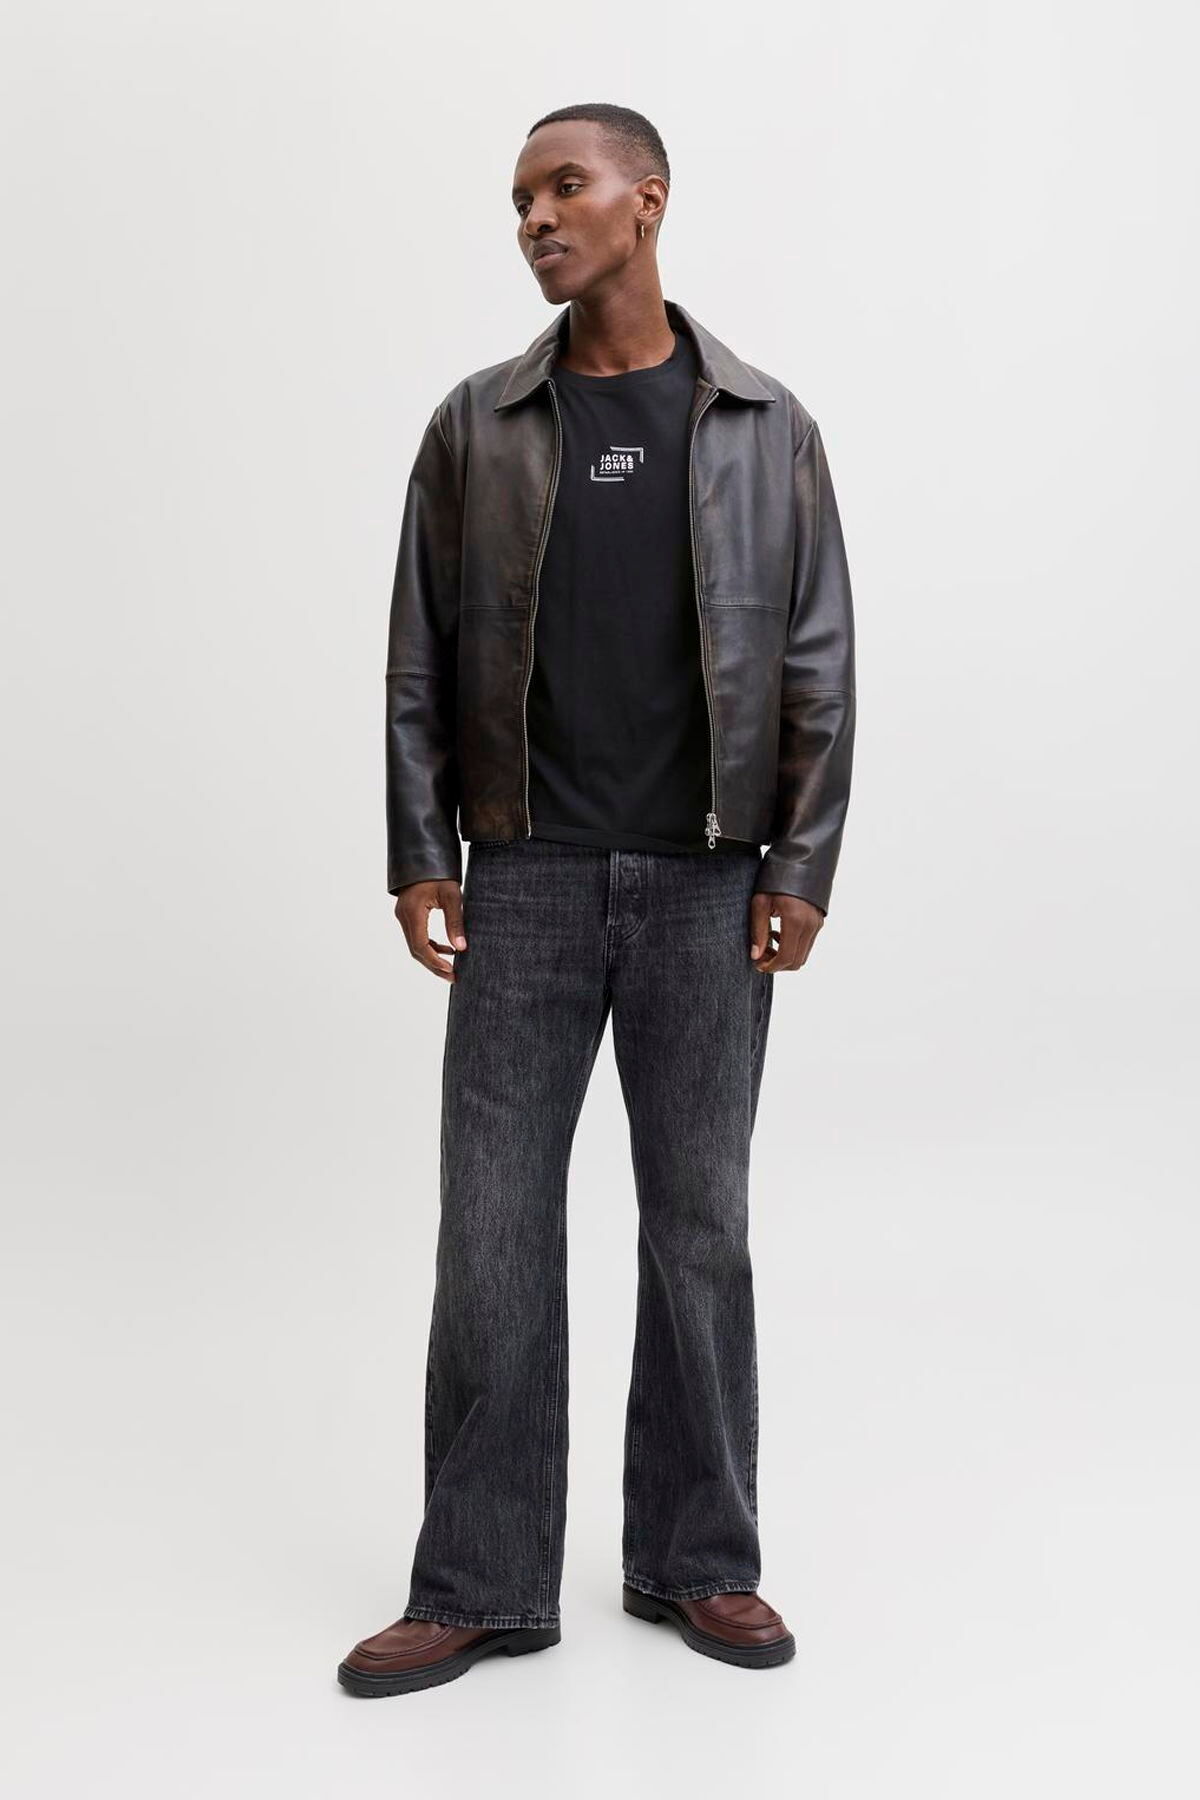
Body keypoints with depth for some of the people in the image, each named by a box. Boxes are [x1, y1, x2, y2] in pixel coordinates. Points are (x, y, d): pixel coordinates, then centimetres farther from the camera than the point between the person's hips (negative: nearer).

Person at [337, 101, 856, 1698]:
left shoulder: (766, 427, 5)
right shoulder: (475, 426, 6)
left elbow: (818, 666, 3)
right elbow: (421, 660, 5)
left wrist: (802, 868, -5)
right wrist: (418, 856, -2)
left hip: (707, 881, 0)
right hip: (527, 878, 1)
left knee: (699, 1221, 6)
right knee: (493, 1224, 0)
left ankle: (697, 1562, 21)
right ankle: (480, 1587, 11)